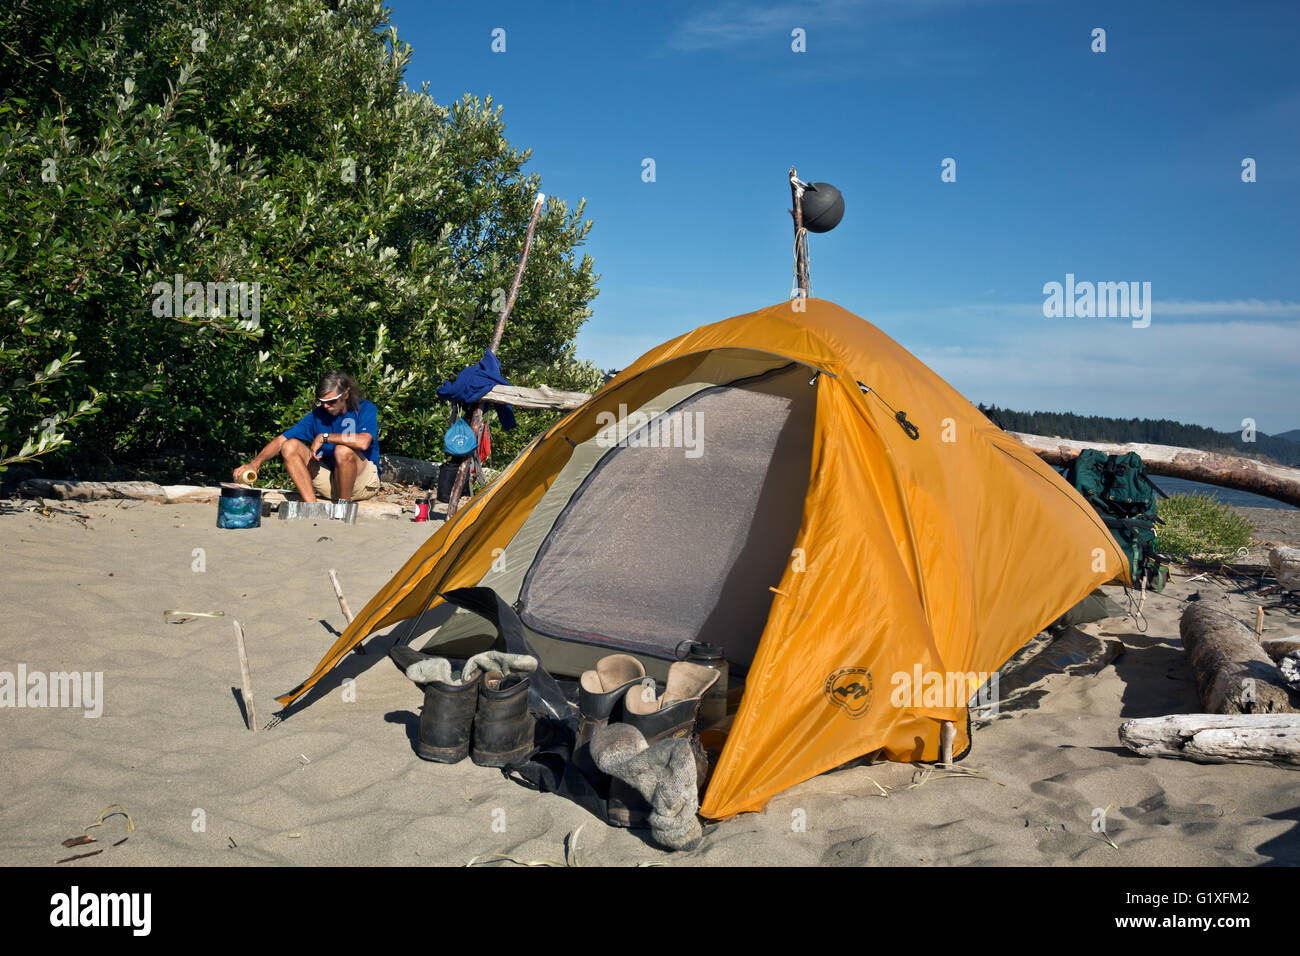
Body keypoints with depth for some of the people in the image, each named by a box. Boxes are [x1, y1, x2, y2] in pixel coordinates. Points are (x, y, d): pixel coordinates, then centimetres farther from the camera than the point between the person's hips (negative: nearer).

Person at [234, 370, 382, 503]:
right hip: (330, 482, 5)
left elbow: (363, 442, -31)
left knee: (343, 450, -34)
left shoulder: (366, 409, -10)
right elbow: (281, 440, -2)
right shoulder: (318, 414, 2)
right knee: (290, 447, -10)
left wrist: (324, 437, -21)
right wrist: (255, 463, -17)